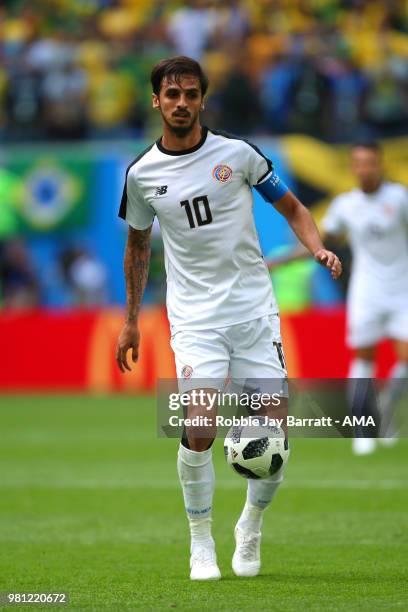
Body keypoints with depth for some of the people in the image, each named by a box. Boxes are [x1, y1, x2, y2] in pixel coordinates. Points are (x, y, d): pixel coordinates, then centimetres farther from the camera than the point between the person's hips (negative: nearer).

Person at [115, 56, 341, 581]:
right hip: (195, 317, 0)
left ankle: (251, 527, 22)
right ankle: (201, 542, 0)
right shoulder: (142, 174, 2)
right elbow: (137, 244, 17)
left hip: (255, 310, 0)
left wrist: (318, 248, -10)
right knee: (199, 428, -19)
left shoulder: (237, 153, -2)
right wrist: (131, 320, 18)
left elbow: (291, 208, 9)